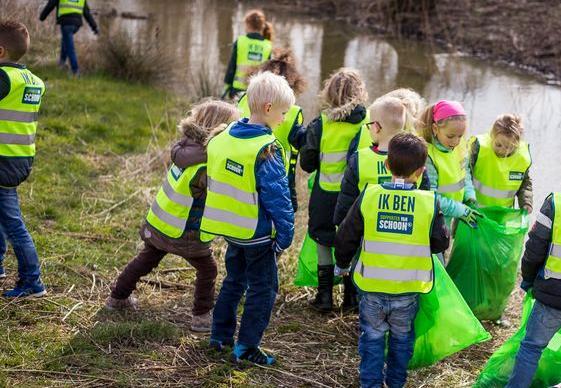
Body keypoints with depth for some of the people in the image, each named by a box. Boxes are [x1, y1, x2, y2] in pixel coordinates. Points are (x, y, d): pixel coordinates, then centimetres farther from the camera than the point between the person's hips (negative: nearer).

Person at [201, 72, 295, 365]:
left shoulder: (222, 138, 1)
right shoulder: (266, 149, -22)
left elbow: (215, 184, 11)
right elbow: (277, 197, -20)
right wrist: (285, 235, -11)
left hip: (230, 229, 7)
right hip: (258, 233, -7)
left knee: (234, 280, 24)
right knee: (263, 288, 6)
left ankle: (220, 336, 33)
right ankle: (246, 347, 9)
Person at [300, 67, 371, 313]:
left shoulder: (320, 124, -12)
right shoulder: (368, 123, -8)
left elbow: (307, 164, -5)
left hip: (325, 195, -1)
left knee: (323, 242, 14)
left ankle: (324, 296, 15)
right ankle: (351, 298, 21)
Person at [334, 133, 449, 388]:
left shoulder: (368, 197, -11)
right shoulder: (430, 203, -12)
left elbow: (345, 238, -3)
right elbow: (441, 243, -1)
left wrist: (342, 265, 15)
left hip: (372, 289, 0)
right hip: (408, 290, 0)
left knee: (372, 337, 17)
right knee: (402, 338, 21)